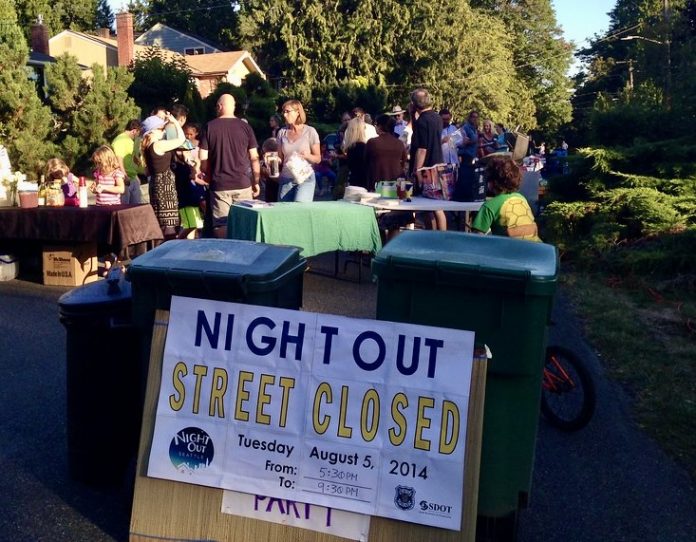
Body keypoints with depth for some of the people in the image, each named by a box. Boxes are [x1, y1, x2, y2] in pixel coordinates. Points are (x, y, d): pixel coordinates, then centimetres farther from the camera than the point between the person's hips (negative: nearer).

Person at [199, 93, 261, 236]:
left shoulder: (210, 127, 0)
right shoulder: (245, 126, 1)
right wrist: (256, 182, 10)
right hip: (243, 184, 1)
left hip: (219, 185, 0)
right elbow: (254, 158, 1)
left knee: (221, 226, 3)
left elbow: (203, 158, -1)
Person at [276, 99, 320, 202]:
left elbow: (318, 159, 0)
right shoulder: (282, 132, 7)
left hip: (305, 179, -4)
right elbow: (280, 158, 15)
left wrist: (307, 155, -18)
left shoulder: (310, 132, -3)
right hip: (286, 179, 4)